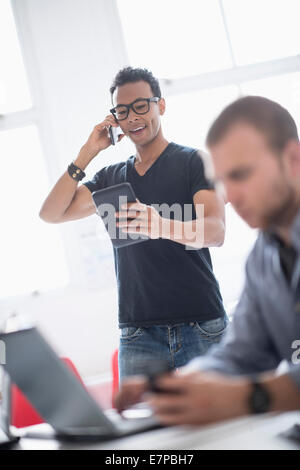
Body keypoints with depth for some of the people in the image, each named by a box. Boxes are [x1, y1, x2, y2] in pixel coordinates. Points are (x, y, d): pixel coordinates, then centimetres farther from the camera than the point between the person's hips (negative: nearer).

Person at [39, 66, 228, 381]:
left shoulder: (194, 161, 3)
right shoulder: (111, 177, 17)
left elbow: (215, 231, -12)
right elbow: (51, 214, 10)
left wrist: (163, 226, -33)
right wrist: (87, 153, 4)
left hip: (201, 326, -3)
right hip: (138, 333, 3)